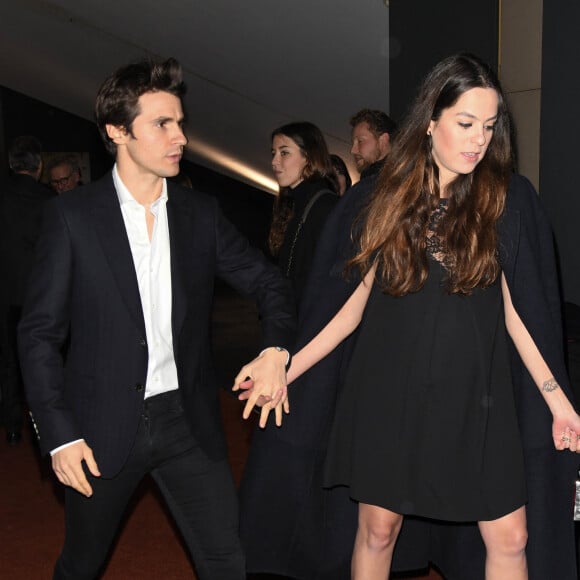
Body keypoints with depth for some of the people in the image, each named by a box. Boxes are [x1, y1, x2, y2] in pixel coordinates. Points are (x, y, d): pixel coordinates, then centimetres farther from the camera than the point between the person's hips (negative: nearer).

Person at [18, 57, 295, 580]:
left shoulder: (201, 213, 3)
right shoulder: (73, 214, -6)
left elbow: (268, 282, 9)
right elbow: (40, 331, -5)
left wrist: (276, 347, -11)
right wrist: (59, 435, -10)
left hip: (188, 422, 2)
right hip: (103, 427, -2)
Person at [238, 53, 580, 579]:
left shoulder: (504, 199, -1)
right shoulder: (388, 199, 1)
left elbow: (512, 308, 2)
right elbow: (361, 300, 5)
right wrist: (288, 368, 2)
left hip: (473, 396, 0)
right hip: (391, 392, 1)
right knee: (378, 528, 9)